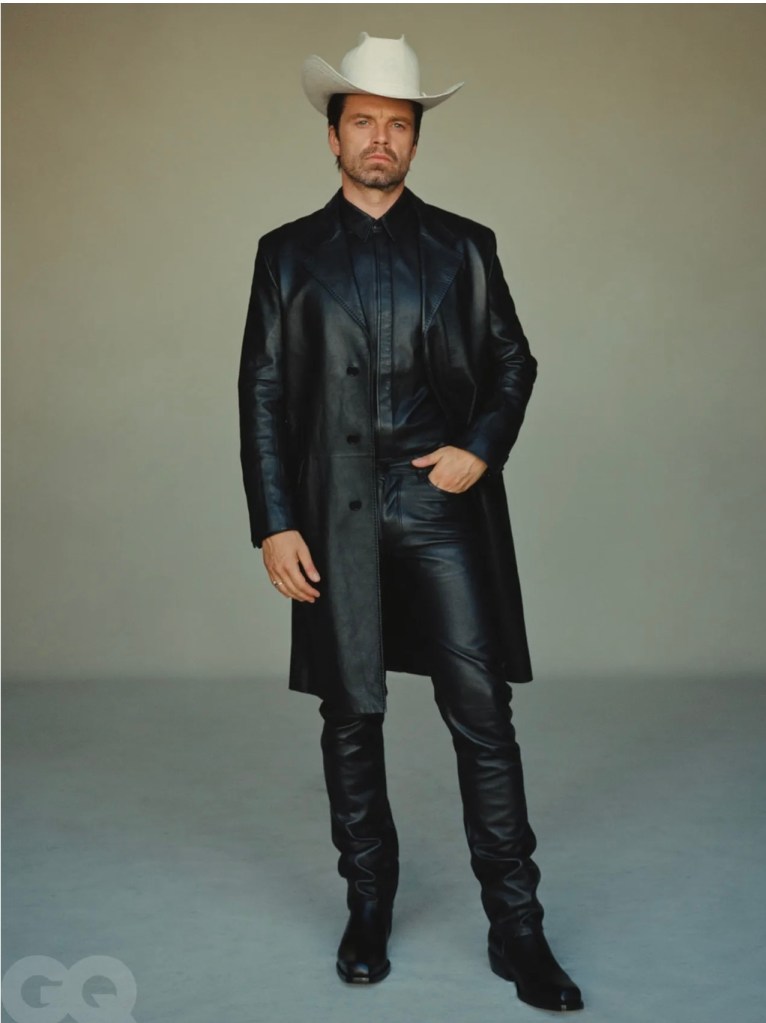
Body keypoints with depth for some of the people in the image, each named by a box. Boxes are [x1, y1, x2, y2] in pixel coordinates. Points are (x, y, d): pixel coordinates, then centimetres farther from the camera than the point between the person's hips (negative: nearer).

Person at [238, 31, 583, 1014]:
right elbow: (262, 393, 5)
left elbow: (512, 361, 14)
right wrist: (274, 523, -3)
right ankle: (368, 908, 24)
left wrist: (483, 448, -5)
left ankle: (516, 930, 8)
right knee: (351, 717, 8)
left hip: (446, 506, 0)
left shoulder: (463, 247, 11)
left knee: (483, 714, -2)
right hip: (337, 517, 1)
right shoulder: (289, 253, 9)